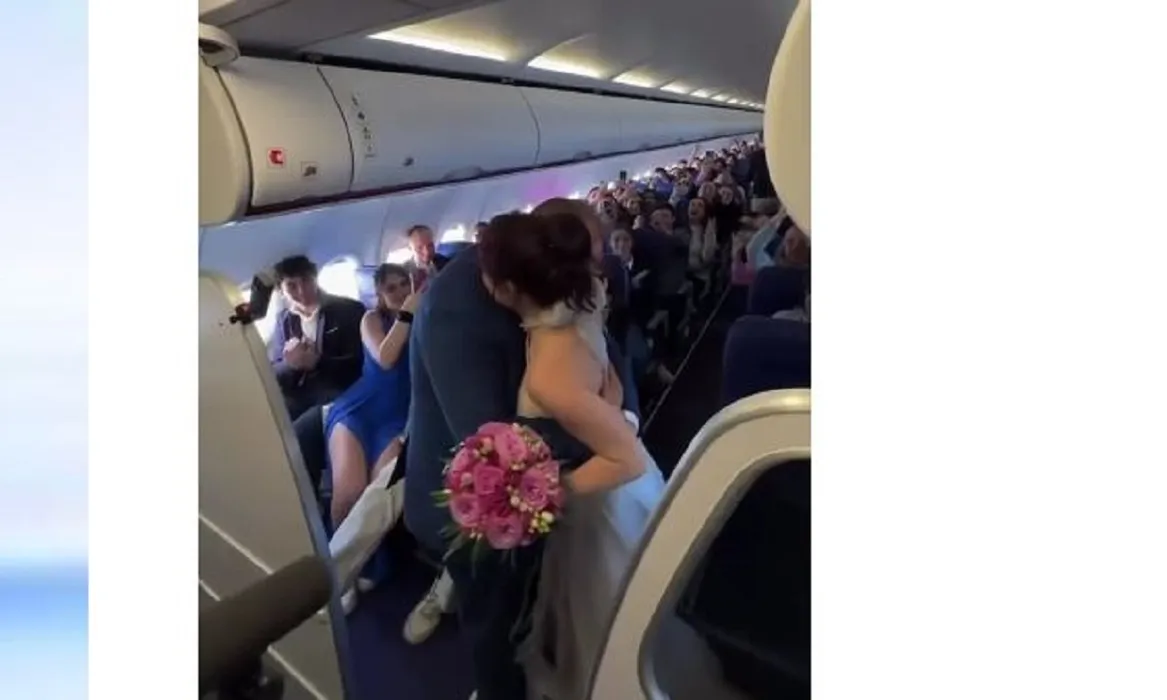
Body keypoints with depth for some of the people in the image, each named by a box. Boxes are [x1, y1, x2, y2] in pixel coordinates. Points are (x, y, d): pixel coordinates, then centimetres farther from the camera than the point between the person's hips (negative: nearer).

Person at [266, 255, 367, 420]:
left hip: (342, 396, -4)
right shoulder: (284, 319, 14)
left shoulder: (349, 310, 1)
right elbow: (273, 374, 11)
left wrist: (317, 362, -19)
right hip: (299, 401, 4)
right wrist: (290, 364, -13)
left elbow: (360, 363, -6)